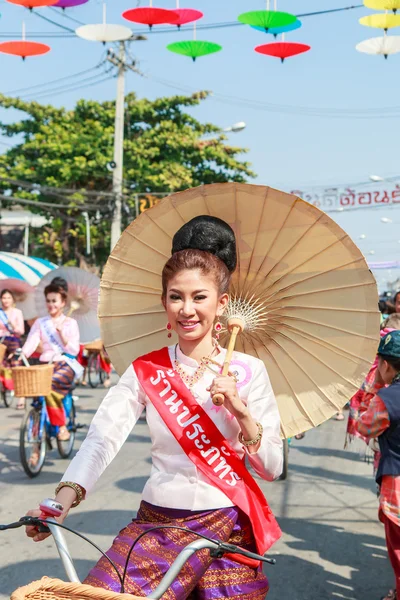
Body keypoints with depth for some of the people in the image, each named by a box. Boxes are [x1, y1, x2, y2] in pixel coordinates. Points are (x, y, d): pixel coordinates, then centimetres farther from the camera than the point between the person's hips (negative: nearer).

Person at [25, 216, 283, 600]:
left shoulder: (247, 371, -2)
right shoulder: (146, 371, 0)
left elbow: (272, 468, -4)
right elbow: (102, 439, -13)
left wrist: (241, 411, -20)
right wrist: (65, 497, -29)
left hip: (228, 531, 0)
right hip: (156, 527, 1)